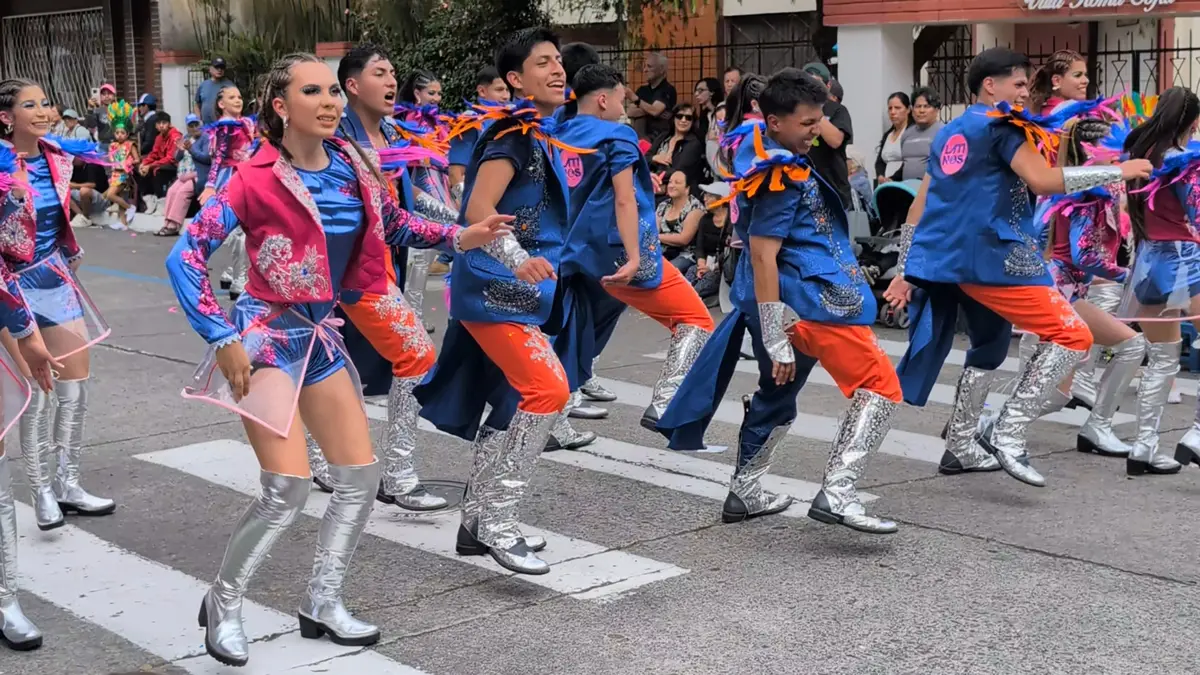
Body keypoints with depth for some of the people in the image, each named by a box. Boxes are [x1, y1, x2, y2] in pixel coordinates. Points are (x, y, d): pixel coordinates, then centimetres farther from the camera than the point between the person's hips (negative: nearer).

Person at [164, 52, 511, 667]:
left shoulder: (351, 167, -1)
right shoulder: (257, 180, -17)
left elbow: (394, 225, 16)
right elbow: (184, 257, -17)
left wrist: (459, 237, 1)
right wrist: (222, 340, -21)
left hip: (318, 334, 7)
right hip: (264, 335, -7)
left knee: (360, 475, 5)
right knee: (288, 485, -15)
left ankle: (322, 605, 20)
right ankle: (221, 605, 6)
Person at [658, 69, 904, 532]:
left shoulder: (767, 155, 9)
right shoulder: (781, 177, -18)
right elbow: (762, 256, -21)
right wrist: (776, 340, -22)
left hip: (790, 301, 10)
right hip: (806, 302, -10)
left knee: (776, 397, 23)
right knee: (881, 387, -9)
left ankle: (745, 493, 33)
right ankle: (836, 495, -16)